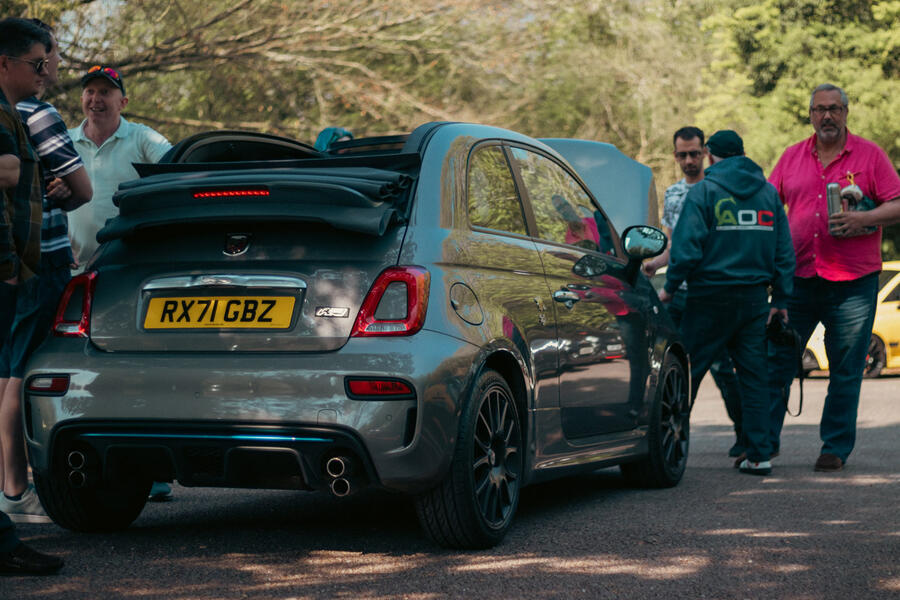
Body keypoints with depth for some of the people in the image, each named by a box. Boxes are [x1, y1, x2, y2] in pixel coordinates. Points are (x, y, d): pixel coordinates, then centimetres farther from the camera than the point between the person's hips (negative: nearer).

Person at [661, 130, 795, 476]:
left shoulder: (703, 192, -6)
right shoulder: (768, 192, 9)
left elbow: (687, 248, -13)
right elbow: (784, 251, 9)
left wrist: (670, 287, 0)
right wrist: (780, 298, 14)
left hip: (711, 297, -4)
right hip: (755, 297, 4)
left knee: (686, 371, 4)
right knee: (754, 377, 7)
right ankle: (759, 455, 5)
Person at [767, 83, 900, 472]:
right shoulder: (792, 157, 11)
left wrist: (865, 219, -18)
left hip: (853, 281, -2)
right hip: (798, 277, 3)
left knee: (845, 372, 4)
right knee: (776, 361, 1)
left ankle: (836, 448, 13)